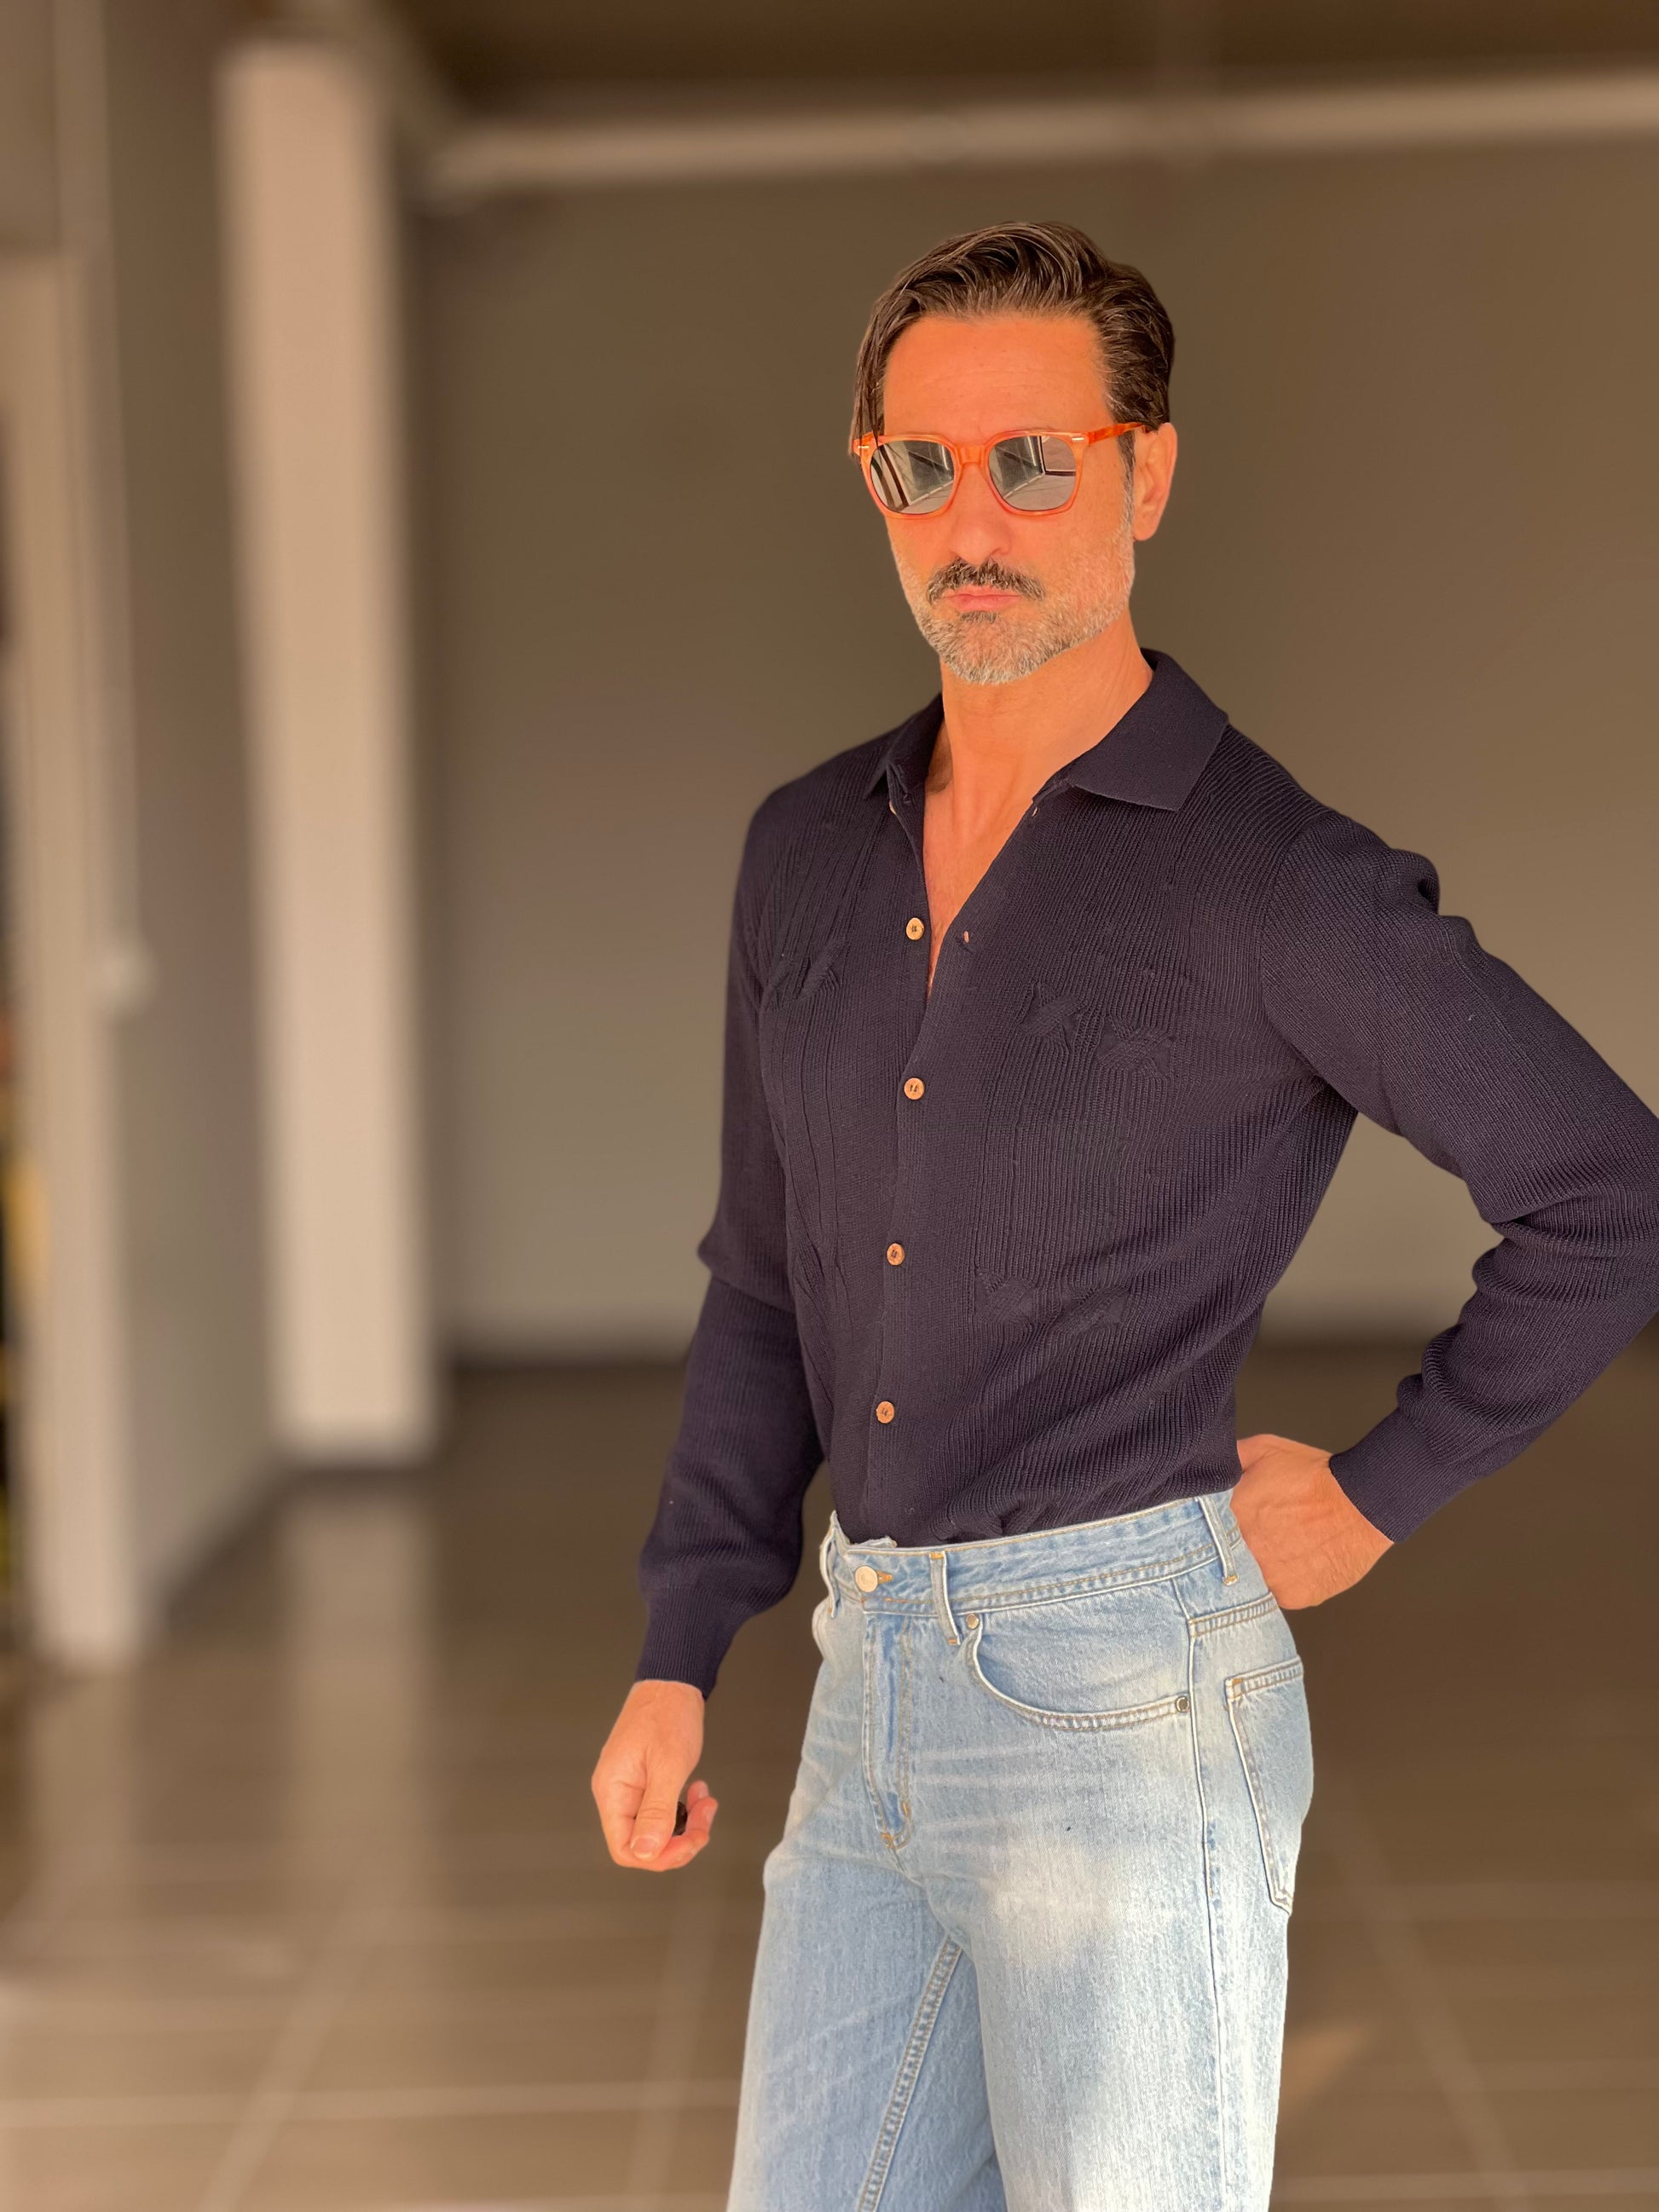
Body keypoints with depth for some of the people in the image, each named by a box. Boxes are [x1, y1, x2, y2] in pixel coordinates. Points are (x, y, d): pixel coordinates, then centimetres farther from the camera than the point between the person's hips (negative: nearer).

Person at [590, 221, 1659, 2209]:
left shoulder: (1280, 883, -10)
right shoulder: (811, 856, 9)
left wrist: (1378, 1501, -3)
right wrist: (676, 1663, 10)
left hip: (1130, 1687, -6)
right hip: (881, 1699, 7)